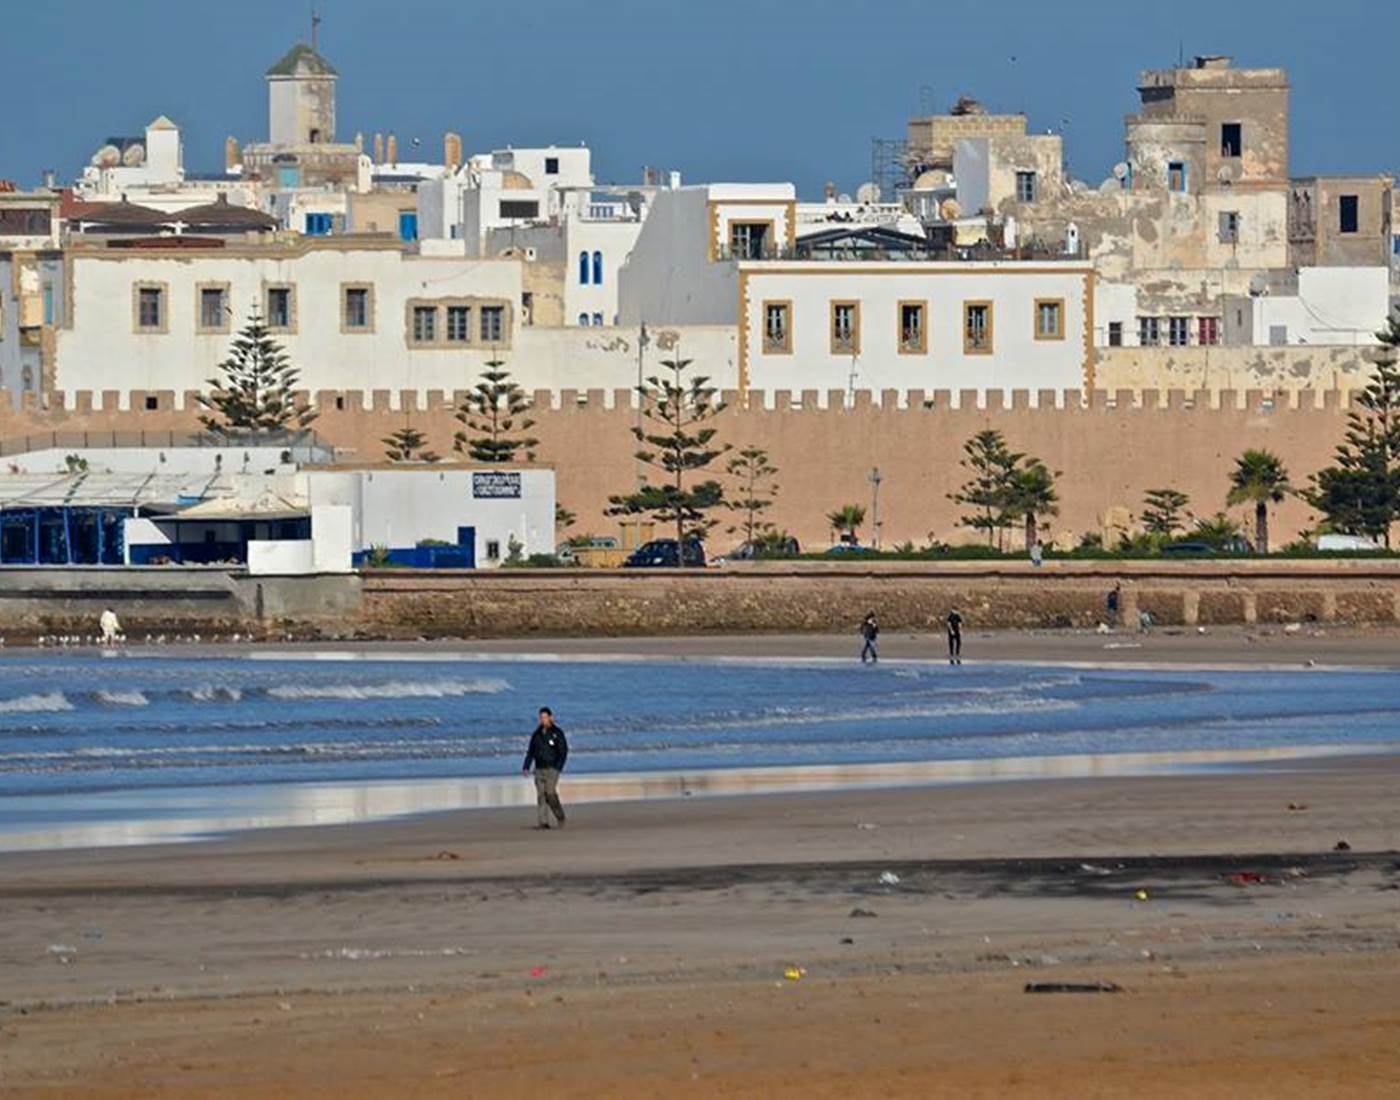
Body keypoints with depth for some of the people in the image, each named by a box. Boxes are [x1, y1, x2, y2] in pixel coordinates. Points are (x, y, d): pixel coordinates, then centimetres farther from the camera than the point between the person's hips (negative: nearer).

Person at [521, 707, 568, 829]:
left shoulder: (557, 733, -2)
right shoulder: (536, 734, 12)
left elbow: (563, 751, -5)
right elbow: (531, 752, 17)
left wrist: (558, 767, -15)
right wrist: (526, 767, 5)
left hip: (552, 768, -5)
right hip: (539, 769, 5)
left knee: (550, 792, -16)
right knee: (541, 795, -3)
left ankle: (560, 816, 3)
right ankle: (543, 822, -2)